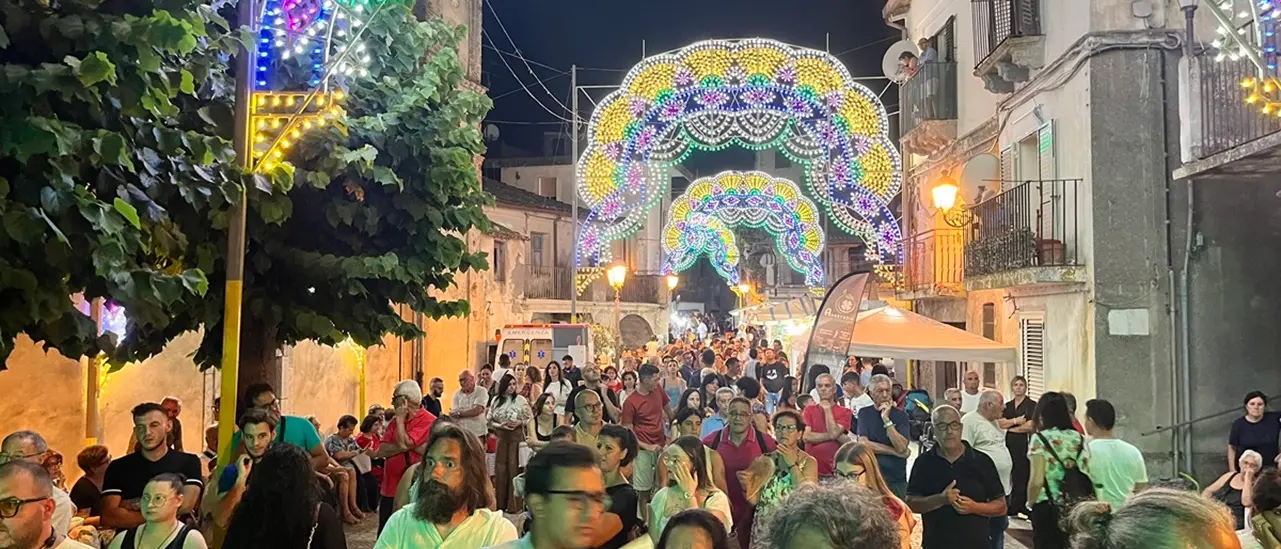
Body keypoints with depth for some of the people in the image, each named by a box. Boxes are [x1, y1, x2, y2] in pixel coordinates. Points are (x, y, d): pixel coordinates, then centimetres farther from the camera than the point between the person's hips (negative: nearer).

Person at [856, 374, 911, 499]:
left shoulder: (900, 415, 2)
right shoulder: (865, 413, 3)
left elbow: (901, 447, -11)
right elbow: (863, 444, -10)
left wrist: (886, 419, -15)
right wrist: (896, 452, -8)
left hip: (897, 480, 0)